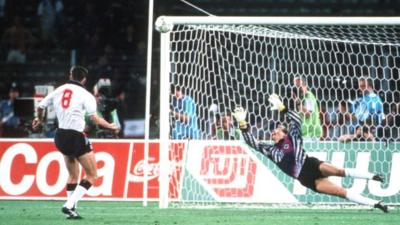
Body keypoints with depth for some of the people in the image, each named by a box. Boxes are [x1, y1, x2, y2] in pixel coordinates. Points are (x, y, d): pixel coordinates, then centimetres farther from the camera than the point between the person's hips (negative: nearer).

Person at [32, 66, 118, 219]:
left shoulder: (58, 91, 10)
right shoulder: (85, 95, -4)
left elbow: (40, 107, 16)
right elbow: (94, 118, -12)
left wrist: (40, 120, 38)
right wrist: (110, 126, 4)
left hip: (60, 136, 6)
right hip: (76, 136, -6)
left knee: (73, 175, 21)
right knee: (92, 175, 1)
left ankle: (71, 210, 15)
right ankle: (69, 205, -13)